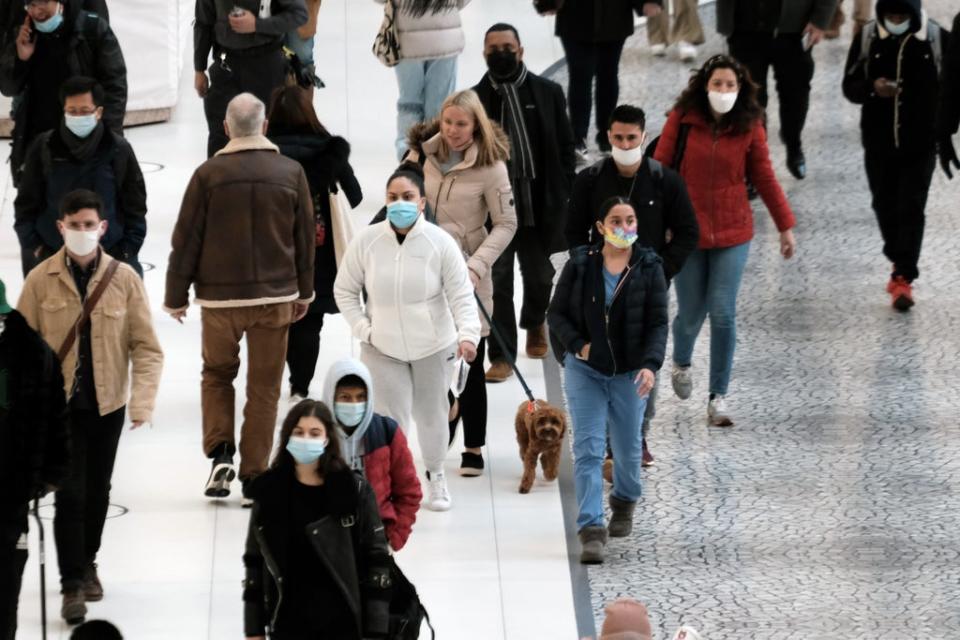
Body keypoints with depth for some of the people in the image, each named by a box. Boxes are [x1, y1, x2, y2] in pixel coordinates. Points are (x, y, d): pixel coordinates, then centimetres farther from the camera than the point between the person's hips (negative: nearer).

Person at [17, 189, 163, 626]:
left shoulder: (125, 279, -7)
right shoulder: (41, 280, -7)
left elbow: (146, 347, -6)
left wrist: (142, 401, -16)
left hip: (107, 403, 2)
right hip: (60, 402, -2)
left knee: (97, 490, 15)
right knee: (70, 492, -7)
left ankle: (87, 562, 37)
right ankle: (72, 584, 1)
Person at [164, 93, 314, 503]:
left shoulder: (209, 174, -8)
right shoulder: (291, 173, -2)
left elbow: (186, 240, -5)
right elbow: (306, 238, 4)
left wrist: (176, 296, 5)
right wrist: (304, 292, 17)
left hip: (219, 297, -1)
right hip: (275, 297, 1)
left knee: (217, 374, 19)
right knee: (264, 388, 8)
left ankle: (220, 452, 0)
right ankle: (254, 476, 8)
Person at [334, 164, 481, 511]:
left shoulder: (440, 242, -15)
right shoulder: (366, 241, -12)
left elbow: (461, 295, -16)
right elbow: (344, 291, 1)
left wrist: (467, 335, -31)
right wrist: (362, 329, -7)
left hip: (433, 345, 0)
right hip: (383, 347, 0)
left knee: (431, 413, 15)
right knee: (390, 417, -6)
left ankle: (435, 475, 38)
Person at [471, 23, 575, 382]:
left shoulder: (548, 93, 2)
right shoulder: (474, 99, 0)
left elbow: (565, 148, 4)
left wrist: (565, 198, -1)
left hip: (539, 204, 1)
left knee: (539, 275, 16)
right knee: (497, 282, -2)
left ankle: (534, 322, 47)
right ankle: (502, 357, 4)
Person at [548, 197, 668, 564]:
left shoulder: (649, 268, -5)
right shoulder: (580, 265, -4)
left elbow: (657, 324, -8)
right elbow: (557, 314, 2)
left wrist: (651, 364, -22)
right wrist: (578, 344, -13)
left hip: (630, 372, 1)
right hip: (584, 369, -1)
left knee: (628, 448, 13)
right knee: (588, 448, -10)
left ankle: (625, 502, 44)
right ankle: (591, 529, -13)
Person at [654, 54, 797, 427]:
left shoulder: (749, 127, -3)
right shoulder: (681, 119, -6)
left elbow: (764, 178, 6)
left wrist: (785, 225, 8)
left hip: (732, 232, 0)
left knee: (723, 314, -6)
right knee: (691, 314, 7)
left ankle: (718, 396, 4)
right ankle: (681, 363, 41)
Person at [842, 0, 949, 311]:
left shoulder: (938, 40, -7)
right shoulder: (867, 39, -3)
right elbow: (850, 85, 1)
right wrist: (872, 87, -20)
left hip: (920, 144, -2)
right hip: (878, 142, 2)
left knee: (911, 209, -7)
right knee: (885, 205, 12)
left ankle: (903, 276, -6)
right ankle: (901, 262, 33)